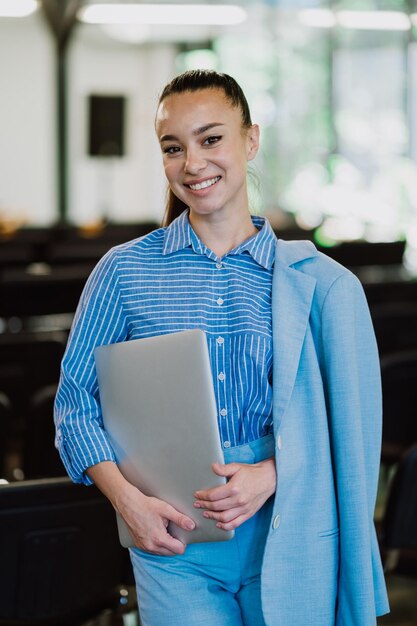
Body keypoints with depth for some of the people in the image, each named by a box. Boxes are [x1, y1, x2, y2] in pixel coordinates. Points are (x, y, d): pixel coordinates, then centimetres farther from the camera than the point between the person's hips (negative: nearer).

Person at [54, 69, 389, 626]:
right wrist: (126, 498, -10)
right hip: (173, 542, 0)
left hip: (289, 542, 1)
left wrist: (271, 474, -13)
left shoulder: (315, 281, 2)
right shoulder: (125, 271, 2)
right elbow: (75, 399, 4)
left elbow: (347, 417, 3)